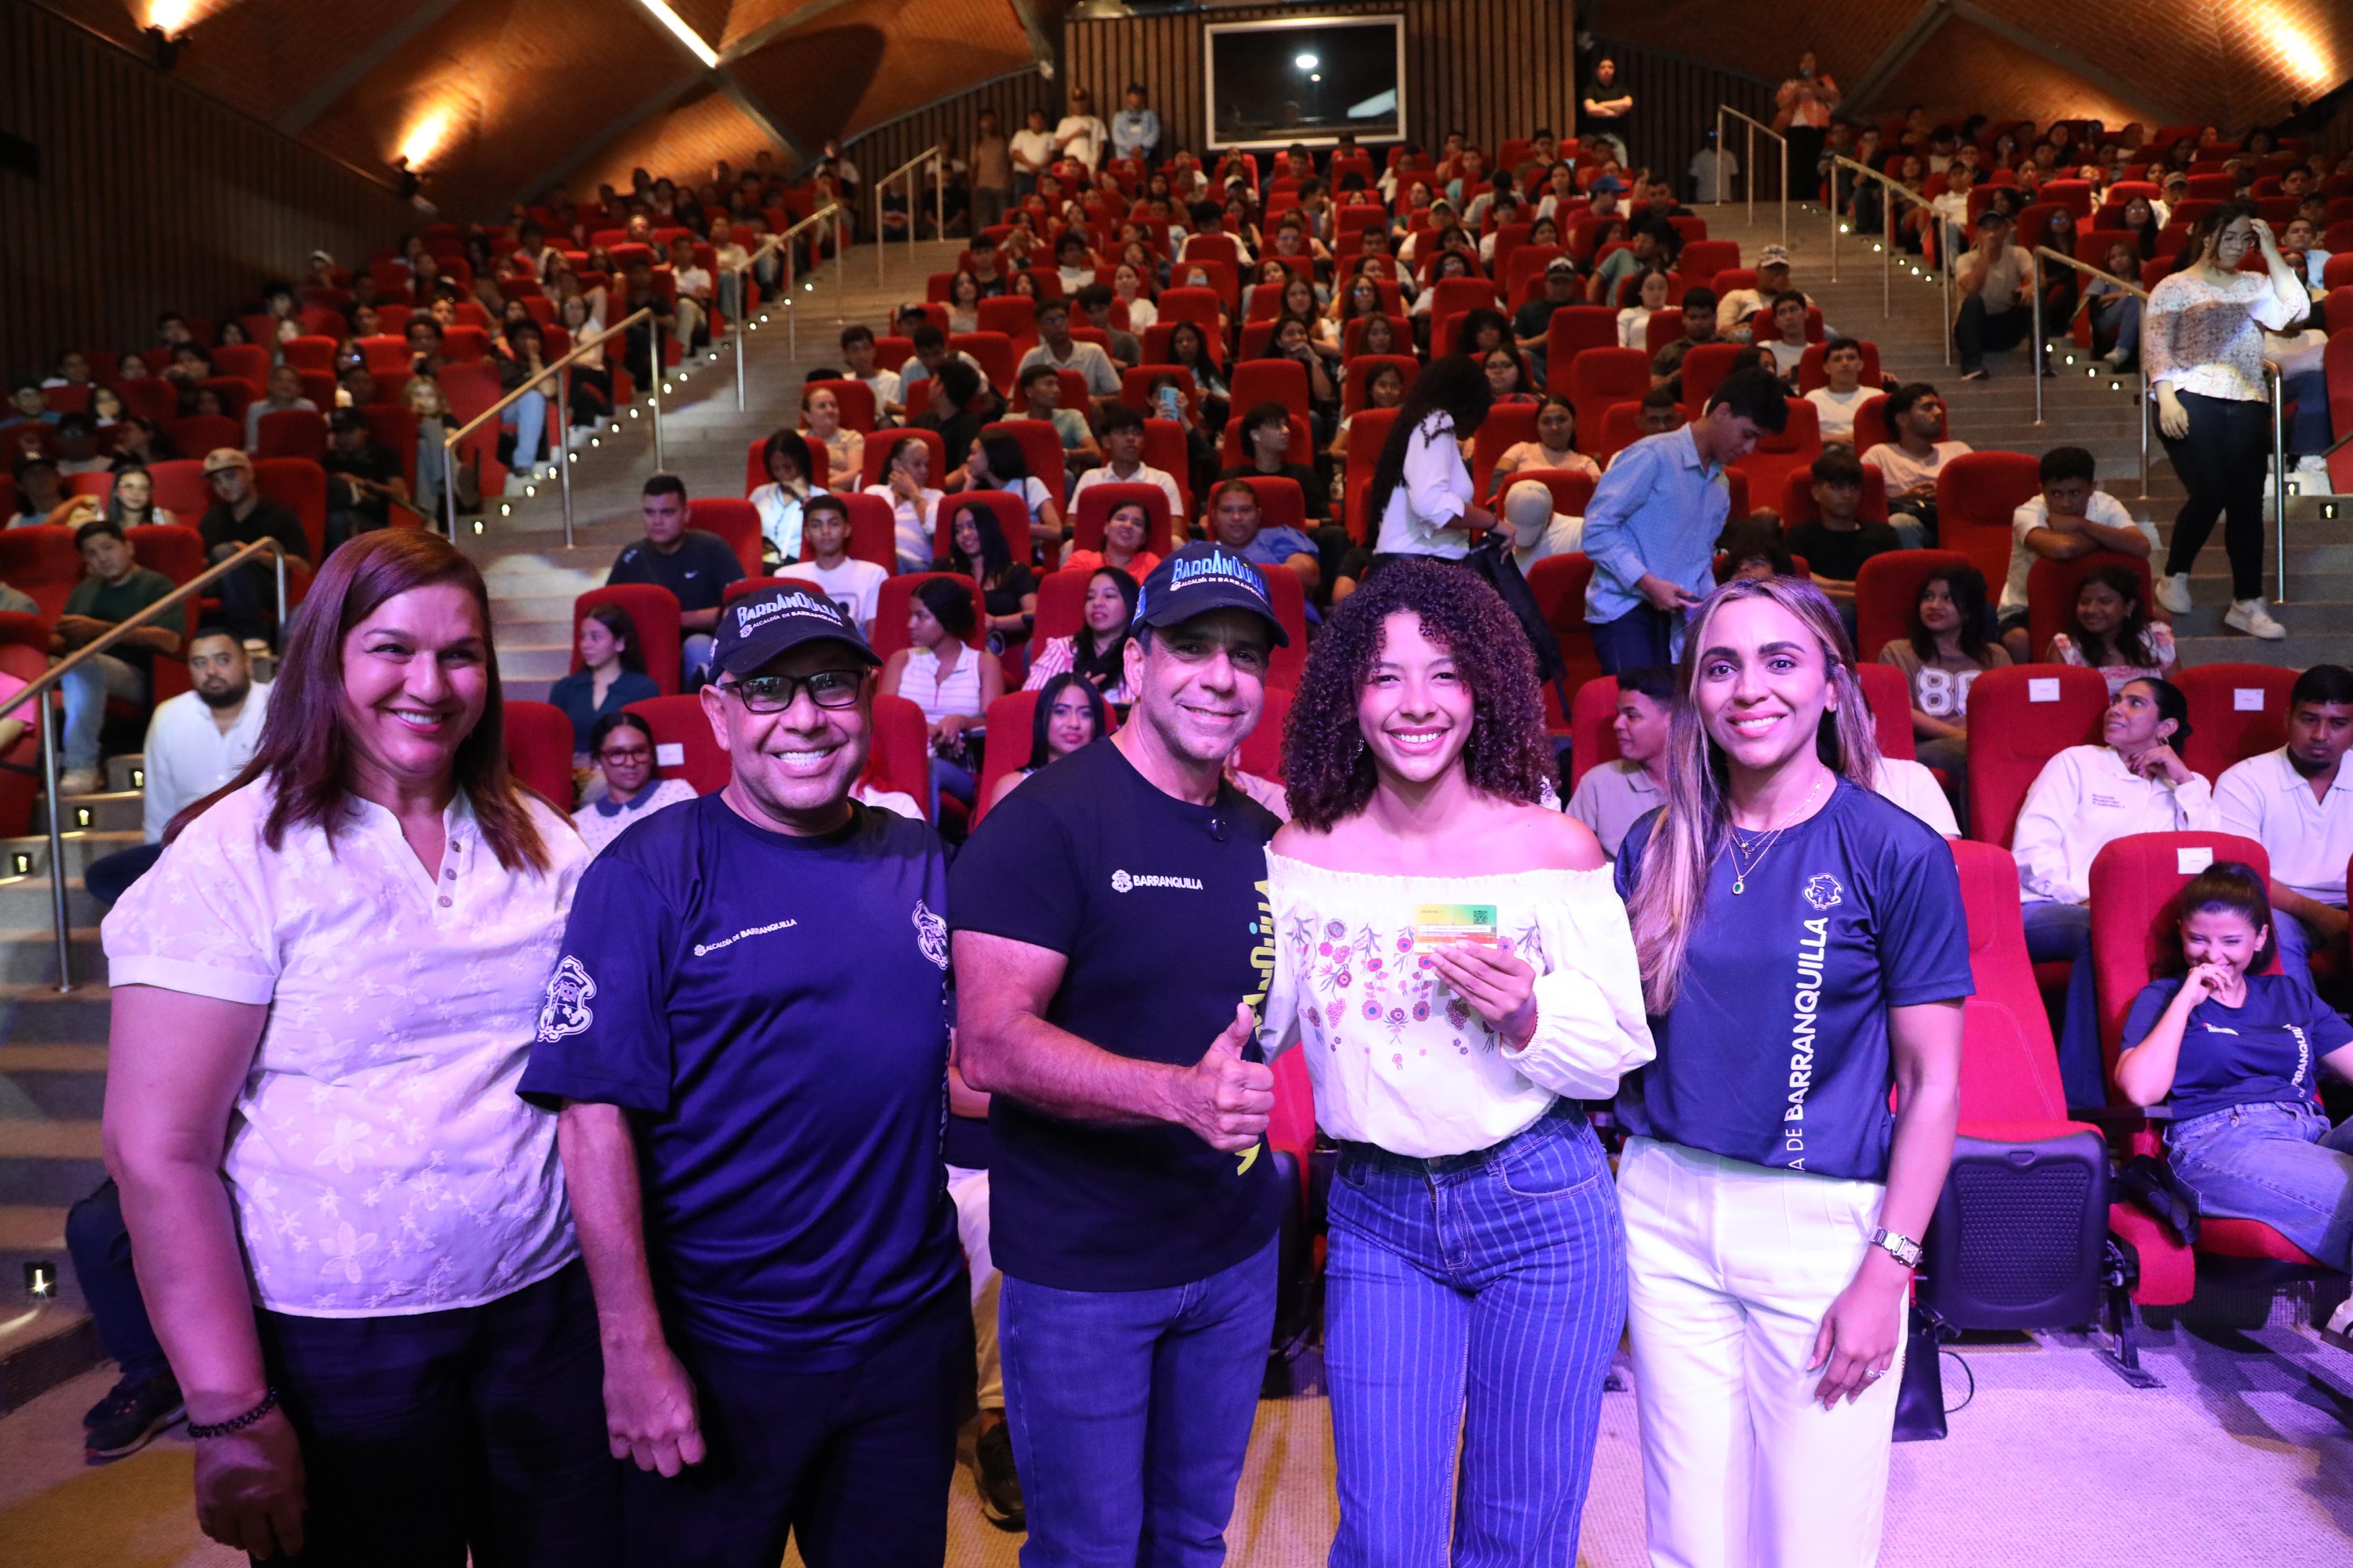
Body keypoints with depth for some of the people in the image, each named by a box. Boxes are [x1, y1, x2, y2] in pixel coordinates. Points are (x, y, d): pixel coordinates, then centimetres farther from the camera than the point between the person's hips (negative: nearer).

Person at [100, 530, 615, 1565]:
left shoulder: (542, 843, 4)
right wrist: (232, 1417, -12)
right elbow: (159, 1151, -12)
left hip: (550, 1306, 4)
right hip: (340, 1349, -4)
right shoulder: (236, 860, -11)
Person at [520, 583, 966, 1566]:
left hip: (911, 1331, 4)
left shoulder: (920, 861, 3)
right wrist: (634, 1349, -16)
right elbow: (595, 1111, -14)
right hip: (718, 1354, -4)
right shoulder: (650, 872, -11)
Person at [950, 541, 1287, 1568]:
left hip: (1236, 1253, 6)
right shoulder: (1047, 820, -18)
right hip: (1081, 1271, -6)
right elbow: (988, 1045, -26)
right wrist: (1180, 1093, -37)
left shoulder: (1262, 836, 4)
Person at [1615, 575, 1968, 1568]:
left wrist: (1888, 1270, -9)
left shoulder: (1897, 853, -8)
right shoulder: (1657, 848, 3)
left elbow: (1934, 1084, -6)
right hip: (1666, 1209, 3)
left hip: (1824, 1223, -3)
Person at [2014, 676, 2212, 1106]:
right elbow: (2031, 845, 1)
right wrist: (2080, 899, -13)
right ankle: (2083, 1100, -35)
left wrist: (2184, 778, 7)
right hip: (2044, 910, -3)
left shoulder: (2184, 789, 25)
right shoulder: (2077, 763, 16)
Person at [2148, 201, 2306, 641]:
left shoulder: (2253, 285, 19)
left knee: (2247, 501, -1)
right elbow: (2157, 347, -3)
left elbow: (2296, 311, 2)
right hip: (2192, 400, -4)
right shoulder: (2173, 288, 7)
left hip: (2247, 405, 5)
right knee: (2210, 493, -16)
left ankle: (2247, 604, 2)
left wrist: (2271, 252, 6)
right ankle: (2174, 579, 7)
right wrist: (2167, 398, -17)